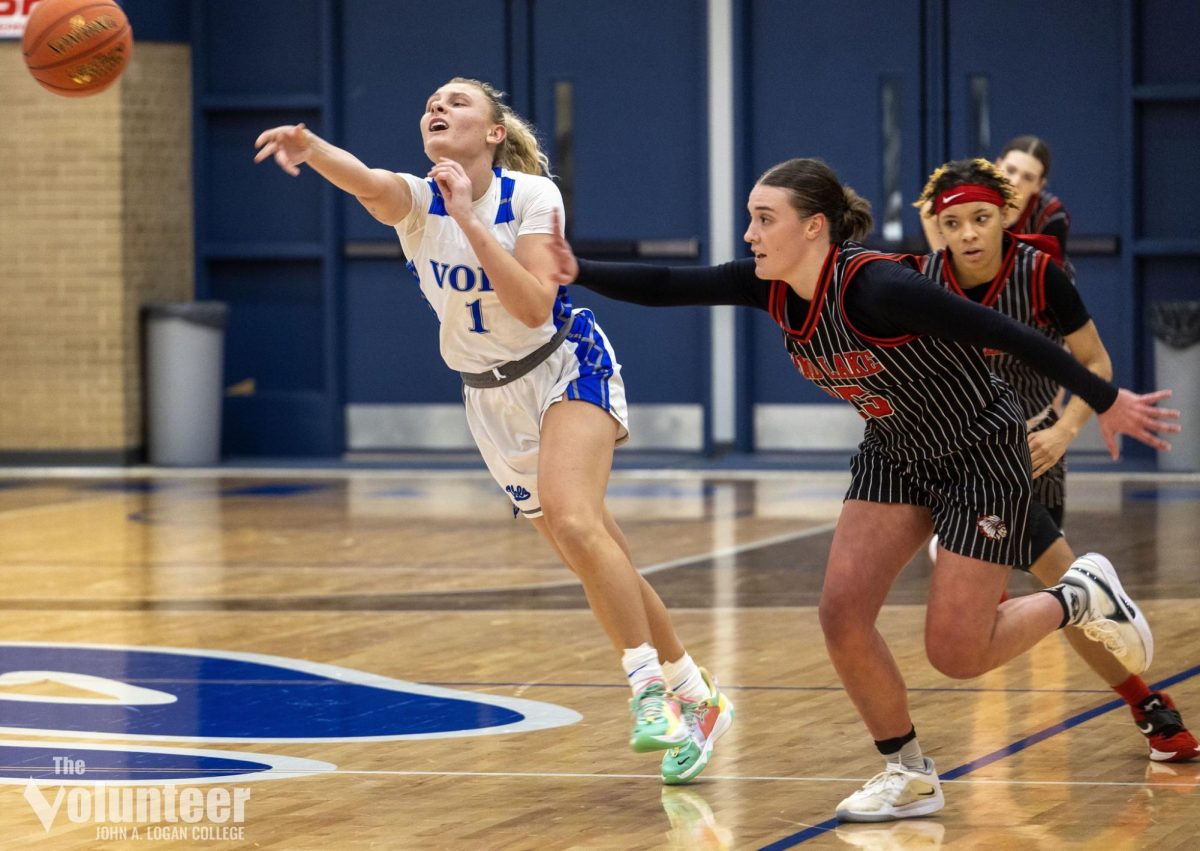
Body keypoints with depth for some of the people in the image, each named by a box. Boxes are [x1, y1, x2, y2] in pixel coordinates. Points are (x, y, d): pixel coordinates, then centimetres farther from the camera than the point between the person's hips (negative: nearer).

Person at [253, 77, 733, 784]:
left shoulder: (531, 195, -15)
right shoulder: (415, 200, -9)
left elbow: (535, 307, -27)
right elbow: (364, 180, -34)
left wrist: (468, 220, -31)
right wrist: (310, 147, -56)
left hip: (567, 370, -4)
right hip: (495, 401, 4)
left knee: (572, 520, -30)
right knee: (603, 566, 7)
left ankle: (651, 692, -27)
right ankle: (696, 698, 21)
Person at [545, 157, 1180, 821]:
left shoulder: (876, 288, -32)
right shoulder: (771, 286, -11)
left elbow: (1008, 336, -28)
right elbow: (664, 287, -13)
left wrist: (1106, 401, -23)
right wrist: (577, 273, -29)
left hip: (982, 458, -7)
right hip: (895, 454, 7)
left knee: (955, 655, -7)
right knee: (842, 616, -8)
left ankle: (1080, 598, 20)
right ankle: (908, 775, 11)